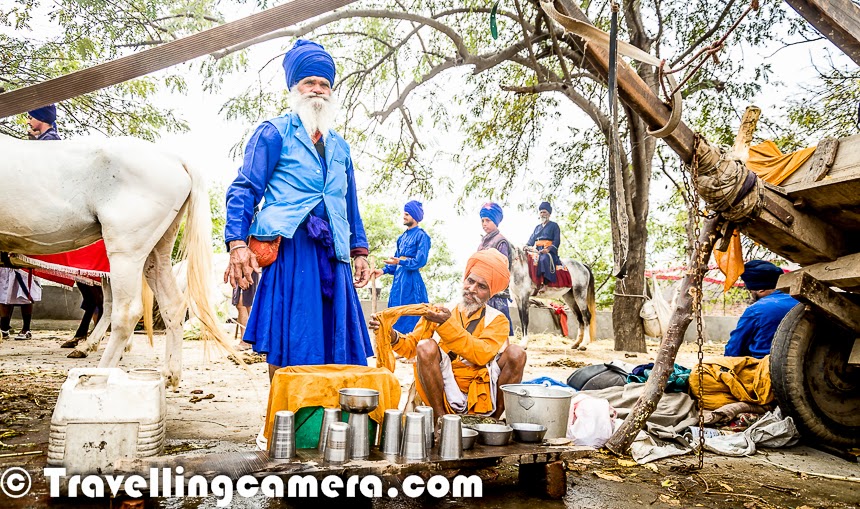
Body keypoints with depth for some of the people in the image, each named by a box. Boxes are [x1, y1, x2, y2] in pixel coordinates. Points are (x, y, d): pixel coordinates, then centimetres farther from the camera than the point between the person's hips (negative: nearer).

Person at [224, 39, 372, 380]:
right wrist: (237, 243, -15)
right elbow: (243, 190, -1)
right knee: (287, 343, -6)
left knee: (332, 343, 3)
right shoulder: (274, 133, 6)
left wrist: (360, 251, 17)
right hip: (290, 248, -5)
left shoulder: (339, 146, 23)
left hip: (331, 253, 5)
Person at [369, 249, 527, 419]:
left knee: (516, 353, -21)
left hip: (482, 397, 0)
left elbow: (482, 354, -13)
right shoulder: (441, 312, 10)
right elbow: (411, 346, 4)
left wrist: (448, 325, -22)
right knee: (426, 347, -24)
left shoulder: (498, 320, 6)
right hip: (446, 395, 0)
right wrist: (392, 336, -17)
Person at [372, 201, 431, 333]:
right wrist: (383, 270, 6)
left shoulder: (421, 235, -6)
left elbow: (420, 261, -15)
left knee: (410, 318, -7)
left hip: (411, 281, -8)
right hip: (398, 279, 8)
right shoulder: (402, 237, 17)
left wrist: (400, 262, -24)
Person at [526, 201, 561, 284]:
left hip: (549, 252, -6)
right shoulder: (537, 227, 26)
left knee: (544, 259, -38)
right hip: (537, 251, 6)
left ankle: (546, 283, -48)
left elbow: (556, 241, -1)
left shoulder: (554, 225, 9)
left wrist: (548, 249, -19)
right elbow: (531, 240, 19)